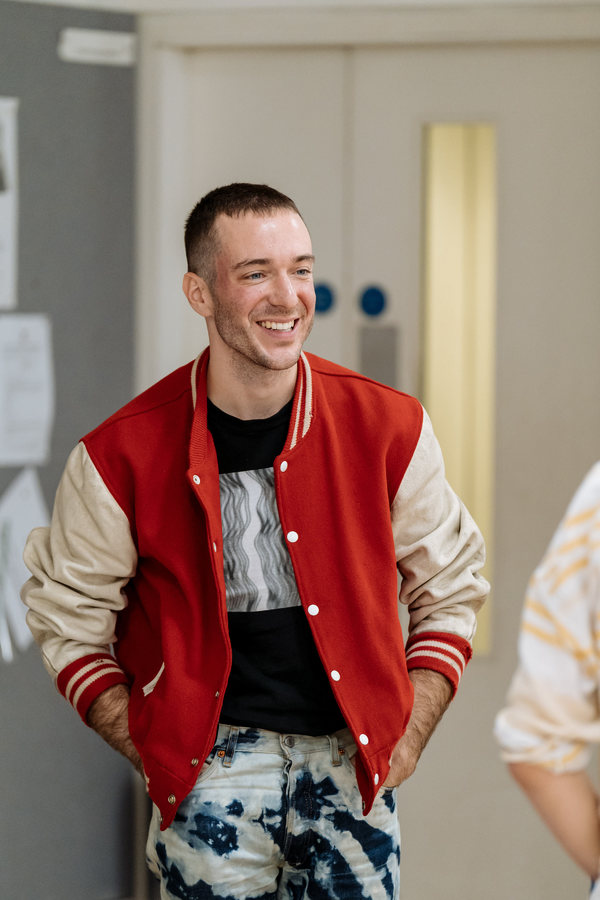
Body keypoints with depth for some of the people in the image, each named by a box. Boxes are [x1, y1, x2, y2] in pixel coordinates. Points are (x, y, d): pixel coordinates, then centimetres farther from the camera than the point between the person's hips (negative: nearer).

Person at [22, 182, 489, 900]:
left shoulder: (388, 427, -2)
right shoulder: (121, 456, -7)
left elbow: (450, 587, 10)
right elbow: (68, 616, 5)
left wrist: (408, 739, 1)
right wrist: (154, 756, -3)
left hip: (353, 761, 2)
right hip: (207, 766, -2)